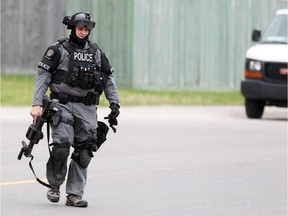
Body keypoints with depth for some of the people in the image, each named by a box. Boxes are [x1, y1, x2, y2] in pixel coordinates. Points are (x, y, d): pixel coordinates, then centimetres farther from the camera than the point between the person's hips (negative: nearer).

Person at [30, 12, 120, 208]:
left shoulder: (96, 52, 13)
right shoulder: (59, 50, 1)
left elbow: (109, 78, 19)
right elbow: (43, 76, -2)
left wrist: (114, 102, 6)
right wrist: (37, 104, -11)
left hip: (87, 109, 4)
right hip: (63, 105, -4)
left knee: (84, 153, -2)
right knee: (62, 146, -18)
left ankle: (74, 195, 3)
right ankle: (55, 185, 4)